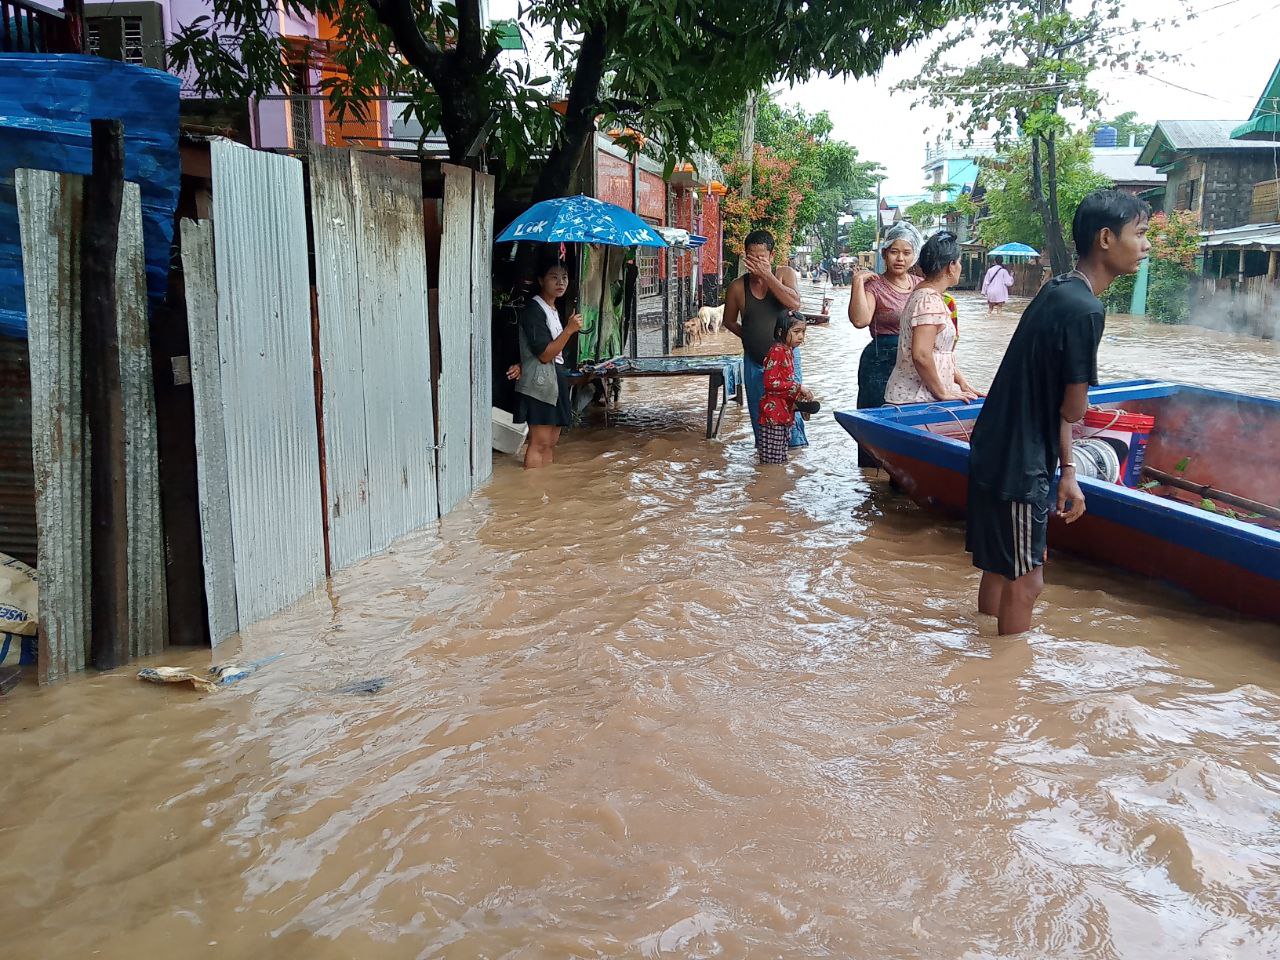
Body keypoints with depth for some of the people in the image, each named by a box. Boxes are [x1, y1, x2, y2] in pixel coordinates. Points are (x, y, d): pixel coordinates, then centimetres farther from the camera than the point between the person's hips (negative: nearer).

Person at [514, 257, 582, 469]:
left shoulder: (554, 310, 18)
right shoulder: (533, 309, -11)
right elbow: (544, 354, -17)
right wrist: (569, 329, -20)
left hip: (556, 379, 9)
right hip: (540, 382, -9)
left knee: (551, 442, 9)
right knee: (539, 442, -11)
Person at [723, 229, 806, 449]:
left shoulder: (785, 274, -5)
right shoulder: (737, 287, -2)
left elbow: (794, 303, -24)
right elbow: (729, 320, 14)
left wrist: (766, 275, -23)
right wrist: (749, 336, 2)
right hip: (754, 362, 2)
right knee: (758, 413, 10)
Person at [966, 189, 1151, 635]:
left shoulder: (1057, 291, 9)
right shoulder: (1085, 310, -20)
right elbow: (1072, 410, -15)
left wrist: (1067, 471, 14)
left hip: (997, 453, 9)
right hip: (1017, 464, -9)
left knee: (999, 568, 20)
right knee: (1025, 579, 4)